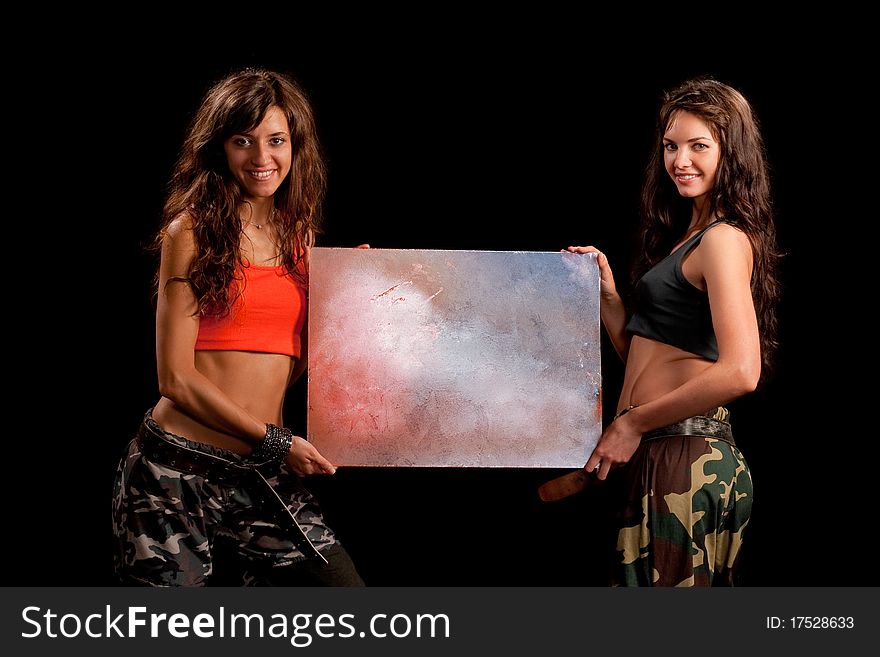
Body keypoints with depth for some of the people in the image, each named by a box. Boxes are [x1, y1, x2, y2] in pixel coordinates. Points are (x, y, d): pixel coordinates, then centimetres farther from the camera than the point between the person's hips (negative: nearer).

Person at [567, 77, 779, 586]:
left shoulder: (723, 239, -12)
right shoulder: (685, 236, 18)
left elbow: (740, 372, -24)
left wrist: (634, 422, -17)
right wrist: (606, 294, 6)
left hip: (688, 461, -10)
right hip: (658, 457, 10)